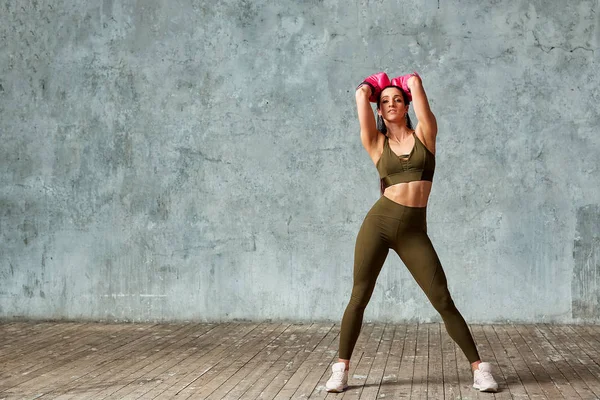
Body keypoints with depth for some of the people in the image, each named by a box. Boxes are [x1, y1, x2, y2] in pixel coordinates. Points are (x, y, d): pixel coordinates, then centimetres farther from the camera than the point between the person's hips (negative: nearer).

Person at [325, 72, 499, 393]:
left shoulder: (425, 135, 8)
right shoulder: (376, 144, 8)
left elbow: (415, 81, 3)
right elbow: (361, 94, 3)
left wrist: (409, 84, 25)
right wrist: (372, 89, 23)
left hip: (414, 230, 0)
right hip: (379, 222, 1)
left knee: (443, 301, -2)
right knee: (359, 297, 1)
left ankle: (478, 367, 6)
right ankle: (341, 369, 12)